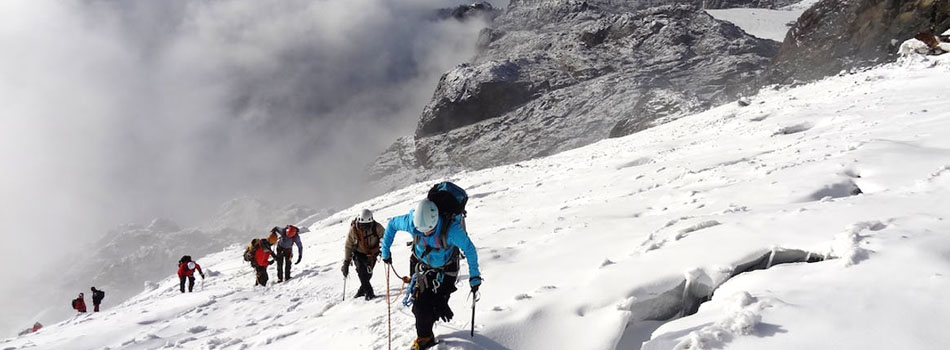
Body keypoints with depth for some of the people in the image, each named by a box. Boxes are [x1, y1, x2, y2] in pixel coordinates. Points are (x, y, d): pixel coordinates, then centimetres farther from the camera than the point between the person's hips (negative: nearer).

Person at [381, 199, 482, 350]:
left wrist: (474, 276, -17)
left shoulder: (451, 229, -38)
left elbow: (469, 249, -22)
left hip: (446, 268, -2)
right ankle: (424, 337, 24)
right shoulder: (411, 222, -30)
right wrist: (385, 250, -1)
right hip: (422, 265, 2)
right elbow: (392, 224, -8)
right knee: (420, 305, -2)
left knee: (438, 305, -3)